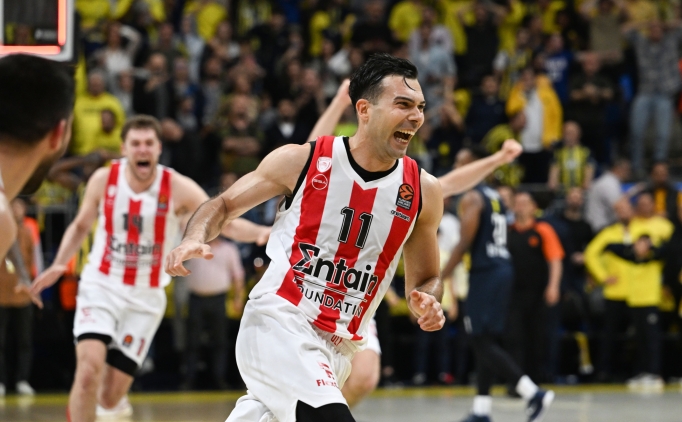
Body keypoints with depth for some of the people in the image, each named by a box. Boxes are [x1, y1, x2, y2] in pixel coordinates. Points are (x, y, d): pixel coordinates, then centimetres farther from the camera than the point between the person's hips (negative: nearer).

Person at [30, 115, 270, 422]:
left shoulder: (177, 188, -12)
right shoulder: (104, 180, -7)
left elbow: (224, 223, -18)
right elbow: (80, 227, 10)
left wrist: (265, 232, -36)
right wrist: (59, 265, -5)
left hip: (146, 296, 0)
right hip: (101, 285, 0)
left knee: (112, 395, 2)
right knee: (89, 368, -24)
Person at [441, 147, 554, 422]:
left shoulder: (471, 198, -10)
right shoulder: (496, 197, 18)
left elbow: (465, 242, -17)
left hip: (485, 273, -9)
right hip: (503, 268, 9)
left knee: (482, 342, -9)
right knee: (486, 341, 13)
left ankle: (533, 393, -19)